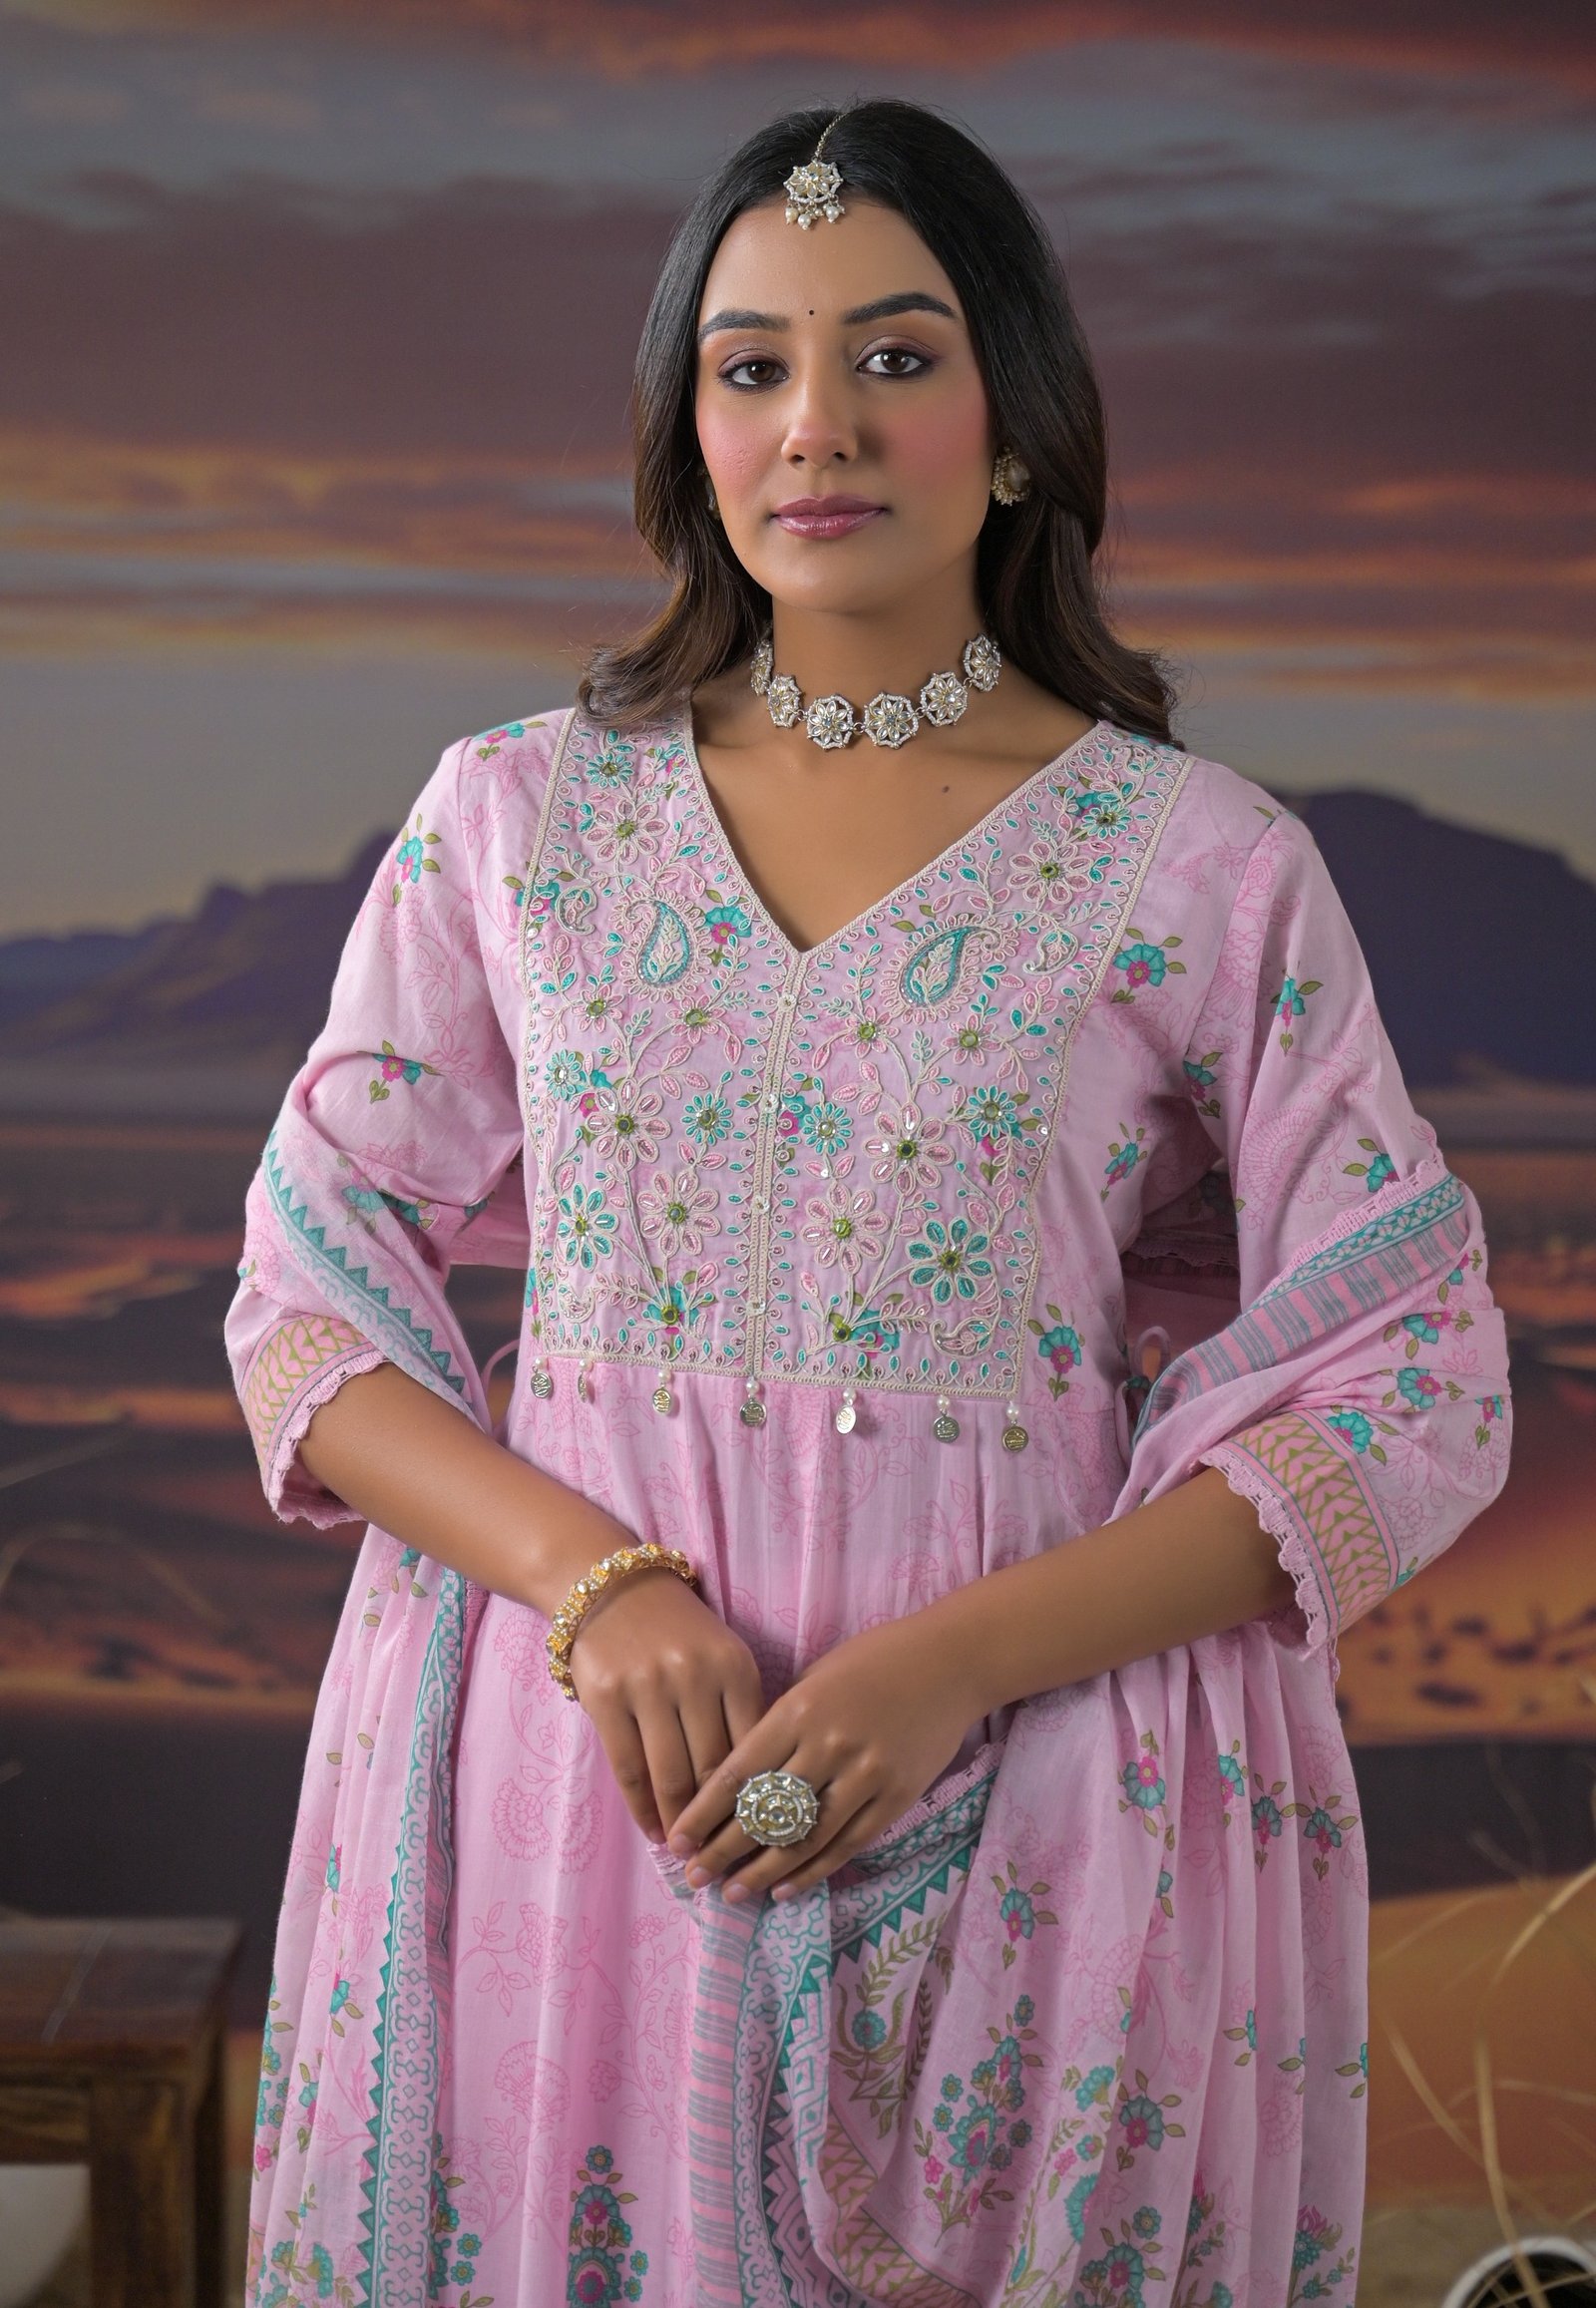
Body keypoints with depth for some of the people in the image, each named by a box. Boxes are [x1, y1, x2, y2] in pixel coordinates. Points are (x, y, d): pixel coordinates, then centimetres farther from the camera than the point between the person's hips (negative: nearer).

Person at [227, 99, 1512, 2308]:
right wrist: (598, 1584, -14)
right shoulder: (515, 818, 3)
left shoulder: (1206, 866, -3)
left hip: (1032, 1781, -1)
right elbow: (312, 1308, 5)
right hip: (571, 1738, 2)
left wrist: (955, 1663, -15)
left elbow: (1413, 1391, -3)